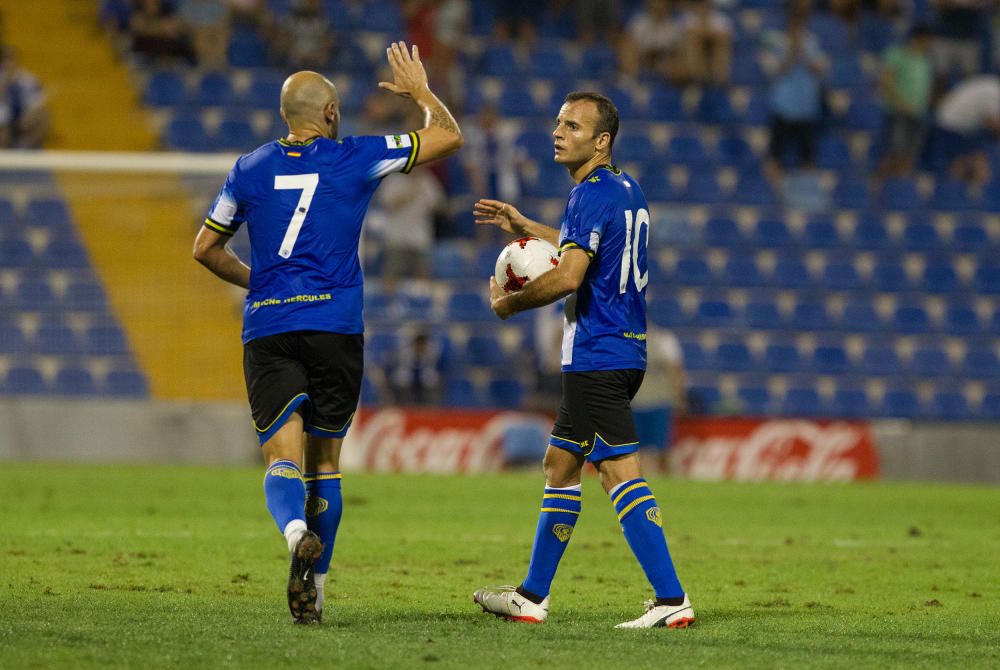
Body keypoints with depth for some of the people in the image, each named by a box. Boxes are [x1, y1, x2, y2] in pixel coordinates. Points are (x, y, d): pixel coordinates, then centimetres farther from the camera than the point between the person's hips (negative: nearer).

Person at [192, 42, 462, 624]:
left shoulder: (251, 169, 10)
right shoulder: (354, 159, 2)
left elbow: (206, 249, 20)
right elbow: (449, 137, 8)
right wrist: (420, 91, 26)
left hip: (267, 331, 1)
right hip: (335, 326, -1)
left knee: (283, 461, -8)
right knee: (325, 462, 11)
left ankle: (296, 529, -40)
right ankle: (312, 591, 10)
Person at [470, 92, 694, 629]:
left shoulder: (593, 194, -16)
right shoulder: (626, 189, 16)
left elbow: (567, 276, -25)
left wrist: (508, 303, -10)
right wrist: (523, 226, 34)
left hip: (598, 357, -10)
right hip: (623, 349, 10)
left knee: (620, 473, -12)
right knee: (560, 464, 16)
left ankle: (670, 599, -17)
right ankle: (532, 596, 24)